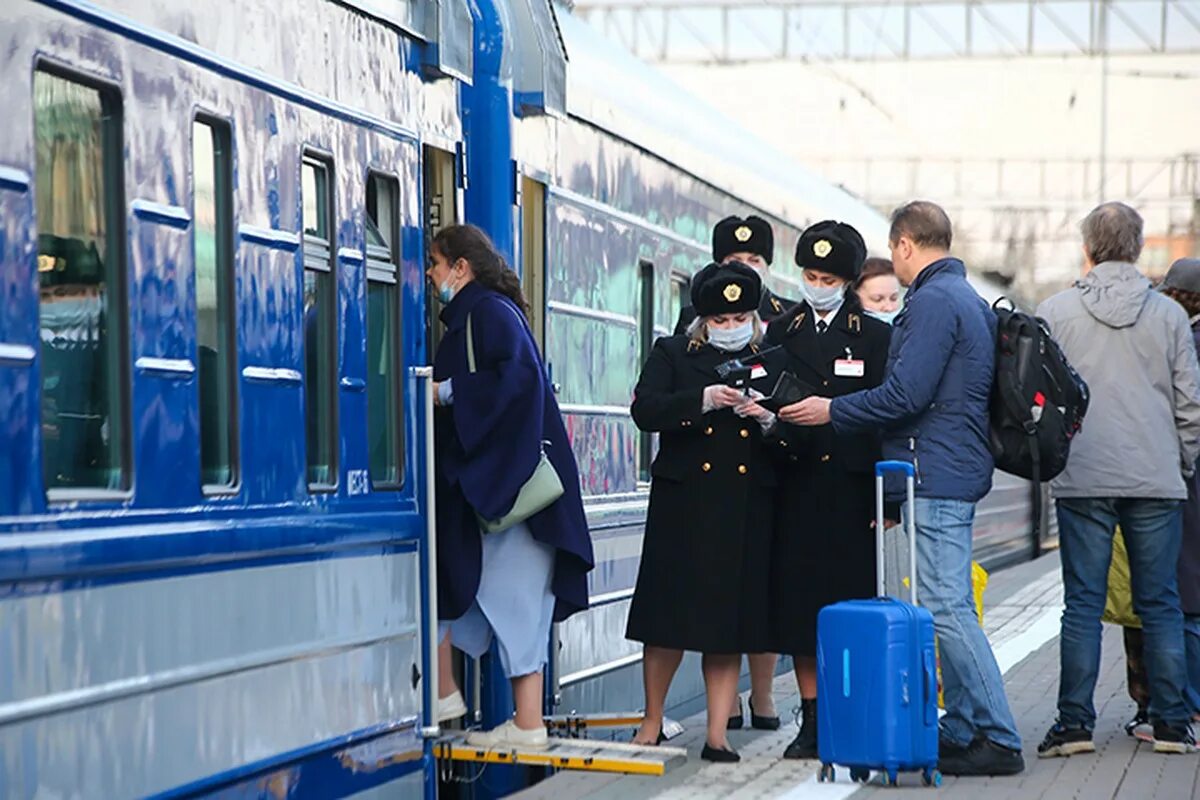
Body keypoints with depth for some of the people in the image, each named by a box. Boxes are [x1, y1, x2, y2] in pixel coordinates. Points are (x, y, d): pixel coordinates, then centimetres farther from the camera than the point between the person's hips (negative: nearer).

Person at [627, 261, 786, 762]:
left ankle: (717, 734, 7)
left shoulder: (773, 363, 13)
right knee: (669, 614, 0)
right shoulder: (672, 354, 7)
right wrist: (703, 399, -21)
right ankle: (652, 724, 16)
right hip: (684, 505, -1)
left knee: (731, 622, 2)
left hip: (747, 511, 1)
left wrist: (770, 420, -13)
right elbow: (645, 410, -8)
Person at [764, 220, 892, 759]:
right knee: (798, 603, 2)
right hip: (798, 487, 3)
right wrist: (771, 422, -12)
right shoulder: (781, 333, 13)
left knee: (853, 599, -4)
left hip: (852, 489, -3)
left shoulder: (875, 337, 5)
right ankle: (812, 720, 9)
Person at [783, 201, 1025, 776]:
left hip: (935, 471, -11)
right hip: (958, 470, 11)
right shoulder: (966, 297, 19)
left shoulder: (933, 301, -13)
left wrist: (832, 411, -9)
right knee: (950, 606, 13)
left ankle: (999, 740, -10)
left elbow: (906, 394, -20)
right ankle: (961, 729, 17)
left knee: (945, 607, -10)